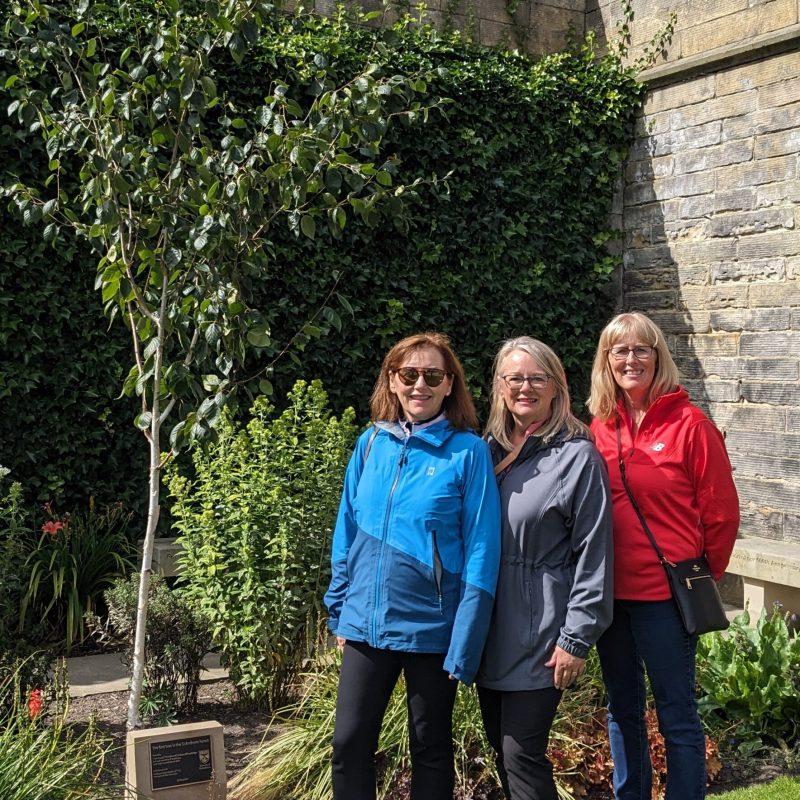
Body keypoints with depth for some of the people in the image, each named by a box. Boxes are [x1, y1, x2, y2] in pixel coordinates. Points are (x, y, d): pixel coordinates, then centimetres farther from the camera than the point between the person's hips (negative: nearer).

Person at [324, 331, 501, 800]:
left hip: (432, 628, -3)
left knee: (431, 749, 12)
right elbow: (348, 532, 10)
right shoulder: (371, 443, 3)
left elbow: (481, 551, -11)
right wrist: (340, 610, 9)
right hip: (367, 622, 4)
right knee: (350, 743, 7)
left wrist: (465, 642, -15)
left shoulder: (468, 451, -9)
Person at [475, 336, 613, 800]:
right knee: (501, 748, 14)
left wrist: (577, 639, -13)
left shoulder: (578, 456, -8)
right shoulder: (490, 450, 9)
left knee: (522, 754, -4)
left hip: (540, 633, -6)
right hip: (489, 628, 6)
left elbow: (593, 555, -11)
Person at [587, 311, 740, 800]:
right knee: (623, 711, 17)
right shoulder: (600, 427, 4)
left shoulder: (689, 424, -10)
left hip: (665, 594, -5)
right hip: (610, 591, 5)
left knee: (677, 715, 4)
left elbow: (721, 512, -6)